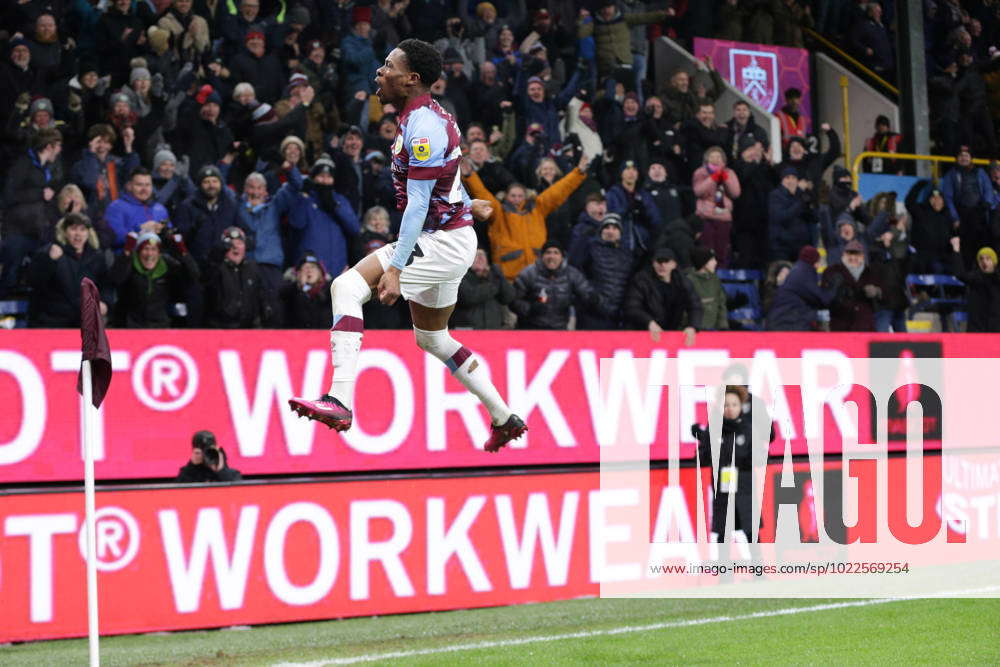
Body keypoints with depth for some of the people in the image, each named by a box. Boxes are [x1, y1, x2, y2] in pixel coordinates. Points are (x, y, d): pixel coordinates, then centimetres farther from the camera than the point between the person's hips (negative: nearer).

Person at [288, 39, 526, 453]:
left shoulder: (422, 127, -20)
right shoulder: (430, 116, 10)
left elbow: (418, 205, -24)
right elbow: (449, 176, 27)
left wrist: (395, 269, -26)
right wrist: (468, 204, 44)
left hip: (442, 243, -11)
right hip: (448, 241, 11)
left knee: (347, 287, -21)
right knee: (432, 338, 23)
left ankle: (339, 402, -32)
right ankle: (503, 419, 32)